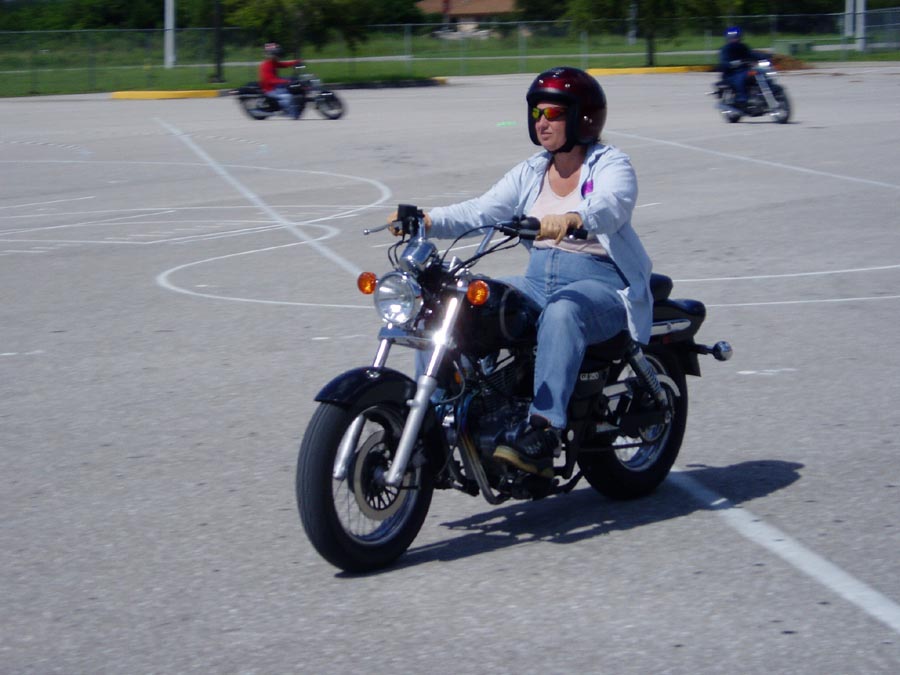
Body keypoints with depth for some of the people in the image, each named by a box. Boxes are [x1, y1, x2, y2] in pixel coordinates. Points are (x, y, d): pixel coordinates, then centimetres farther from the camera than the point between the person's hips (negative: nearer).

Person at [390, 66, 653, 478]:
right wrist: (428, 220, -14)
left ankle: (541, 434, -48)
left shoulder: (612, 166, -4)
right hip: (539, 279, 7)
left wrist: (571, 220, -49)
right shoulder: (531, 172, 15)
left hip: (602, 286, -6)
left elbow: (611, 206, -27)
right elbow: (482, 212, 4)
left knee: (562, 312, -40)